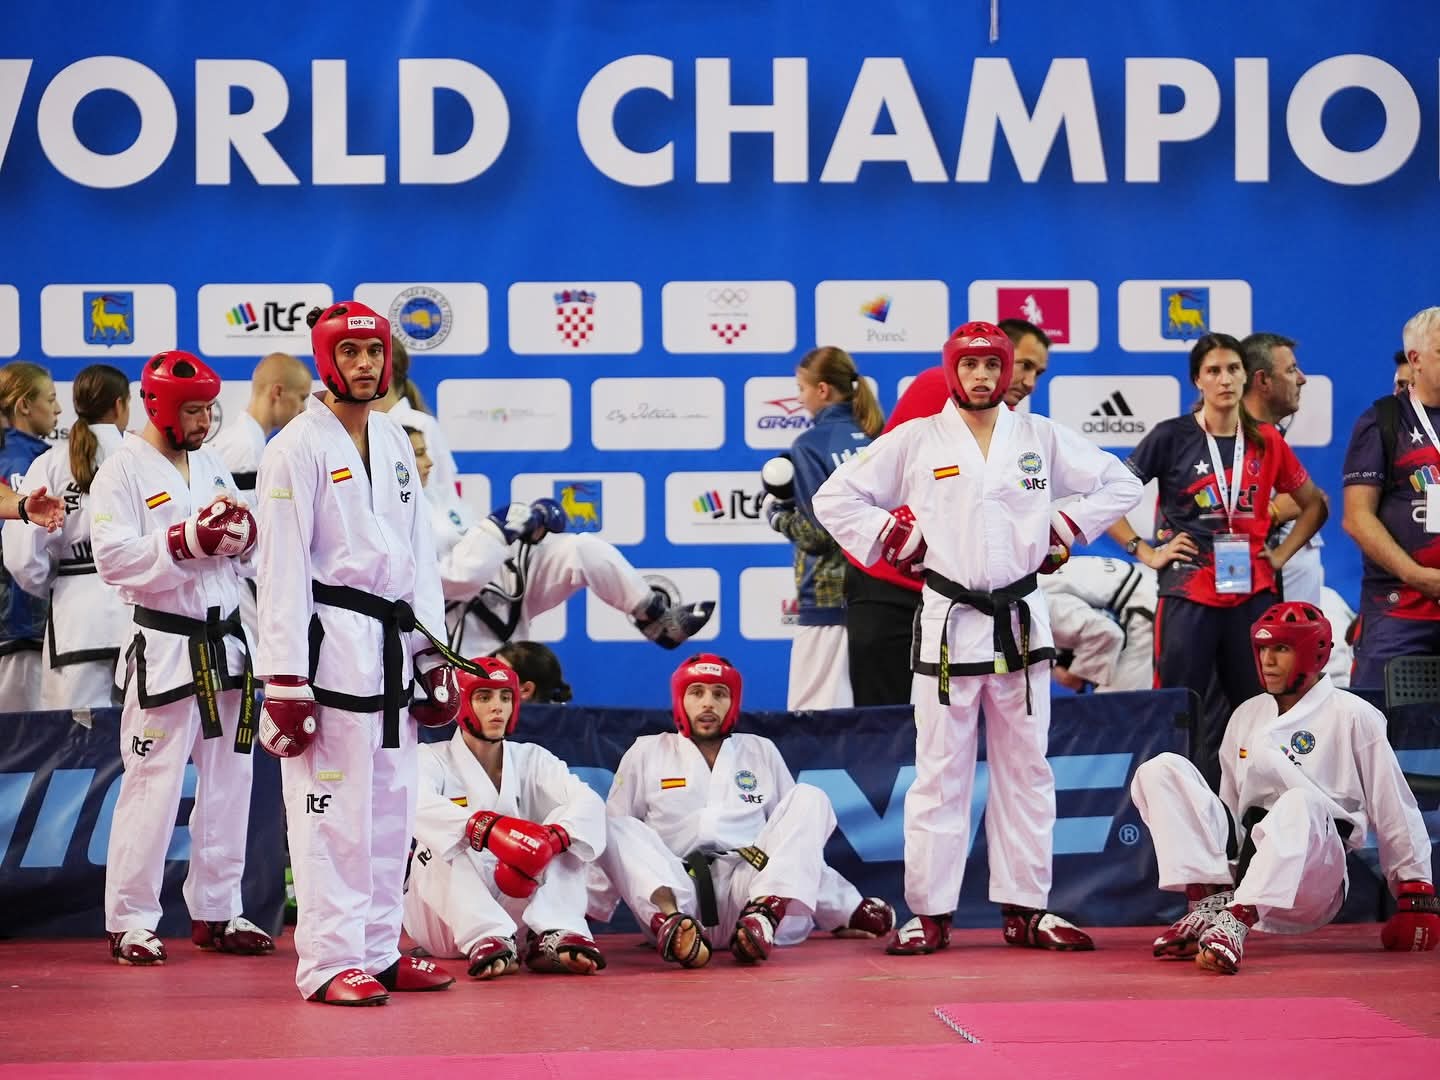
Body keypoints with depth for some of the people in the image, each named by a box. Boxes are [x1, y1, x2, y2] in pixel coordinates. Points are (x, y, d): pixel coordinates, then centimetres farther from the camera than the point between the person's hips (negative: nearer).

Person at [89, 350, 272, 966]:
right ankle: (130, 921, 2)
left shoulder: (211, 467, 14)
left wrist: (241, 533, -6)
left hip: (225, 643, 7)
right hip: (164, 648, -7)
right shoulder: (123, 470, -7)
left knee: (228, 778, 11)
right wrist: (188, 539, -23)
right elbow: (113, 558, -16)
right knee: (154, 782, -7)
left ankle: (216, 911, 22)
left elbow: (245, 556, 17)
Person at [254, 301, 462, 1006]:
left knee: (390, 806, 11)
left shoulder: (394, 442, 14)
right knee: (332, 809, -7)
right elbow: (283, 568, -11)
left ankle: (378, 951, 20)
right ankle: (328, 962, -3)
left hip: (393, 645, 8)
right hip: (330, 640, -7)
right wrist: (285, 680, -16)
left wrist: (434, 655, 14)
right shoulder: (298, 447, -7)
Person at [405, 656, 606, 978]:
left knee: (567, 831, -14)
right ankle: (486, 940, -49)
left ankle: (553, 938, -36)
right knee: (441, 842, -28)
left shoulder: (530, 759, 8)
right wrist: (486, 827, -45)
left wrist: (549, 840, -34)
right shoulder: (433, 759, -1)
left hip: (517, 901, 3)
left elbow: (589, 802, -11)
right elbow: (419, 806, -27)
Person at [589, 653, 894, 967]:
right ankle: (671, 921, -53)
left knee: (809, 798, -13)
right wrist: (586, 911, 1)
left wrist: (841, 913, 15)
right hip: (672, 892, -1)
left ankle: (763, 914, -38)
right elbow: (616, 844, 14)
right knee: (616, 831, -24)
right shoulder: (646, 753, 17)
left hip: (749, 888, 1)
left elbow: (802, 846, 23)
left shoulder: (761, 751, 22)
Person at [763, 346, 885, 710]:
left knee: (814, 719, -5)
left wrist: (778, 515, 3)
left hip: (829, 597, -6)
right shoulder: (875, 438, 6)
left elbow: (818, 533, -13)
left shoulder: (811, 445, -10)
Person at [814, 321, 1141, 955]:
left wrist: (1060, 533, 4)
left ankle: (1026, 909, 12)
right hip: (947, 622, -2)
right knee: (939, 772, -1)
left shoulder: (1041, 438, 8)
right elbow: (835, 497, 5)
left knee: (1025, 769, 6)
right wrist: (896, 540, -3)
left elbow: (1119, 484, 13)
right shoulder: (916, 440, 3)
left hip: (1020, 622, 2)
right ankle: (929, 914, 2)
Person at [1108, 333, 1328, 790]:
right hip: (1189, 596, -4)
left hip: (1252, 595, 4)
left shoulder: (1266, 442, 8)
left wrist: (1281, 554, 9)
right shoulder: (1172, 437, -2)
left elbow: (1314, 504, 21)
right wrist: (1144, 552, -7)